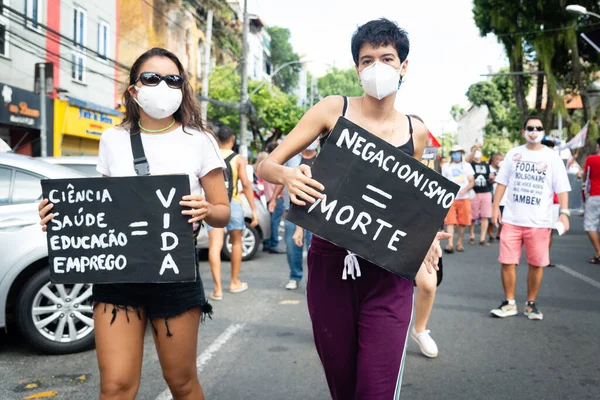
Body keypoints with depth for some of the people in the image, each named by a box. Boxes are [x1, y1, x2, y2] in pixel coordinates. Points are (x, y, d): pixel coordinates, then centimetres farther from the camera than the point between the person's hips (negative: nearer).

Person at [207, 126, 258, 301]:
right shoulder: (239, 159, -1)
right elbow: (246, 184, -9)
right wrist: (254, 209, -6)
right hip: (233, 203, -1)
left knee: (215, 245, -3)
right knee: (236, 242, 17)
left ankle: (218, 288, -10)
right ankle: (235, 282, 28)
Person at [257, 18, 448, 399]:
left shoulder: (415, 132, 6)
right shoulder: (333, 110, -1)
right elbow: (266, 165, -1)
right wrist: (287, 175, -23)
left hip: (388, 272, 1)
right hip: (330, 263, 0)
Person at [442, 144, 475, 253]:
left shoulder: (467, 165, 12)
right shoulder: (446, 166, 11)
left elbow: (472, 182, 7)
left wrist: (465, 190, -13)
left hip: (464, 198, 1)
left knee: (463, 222, 2)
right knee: (450, 221, -11)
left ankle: (459, 243, 15)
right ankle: (450, 244, -16)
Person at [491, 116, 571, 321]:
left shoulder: (552, 158, 2)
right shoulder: (513, 154, 8)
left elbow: (562, 188, -1)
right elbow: (502, 182, 12)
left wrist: (564, 213, -12)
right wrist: (496, 206, 5)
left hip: (539, 222, -1)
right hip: (512, 219, 1)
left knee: (536, 264, 4)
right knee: (507, 262, 0)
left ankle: (531, 304, 20)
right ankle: (509, 303, 15)